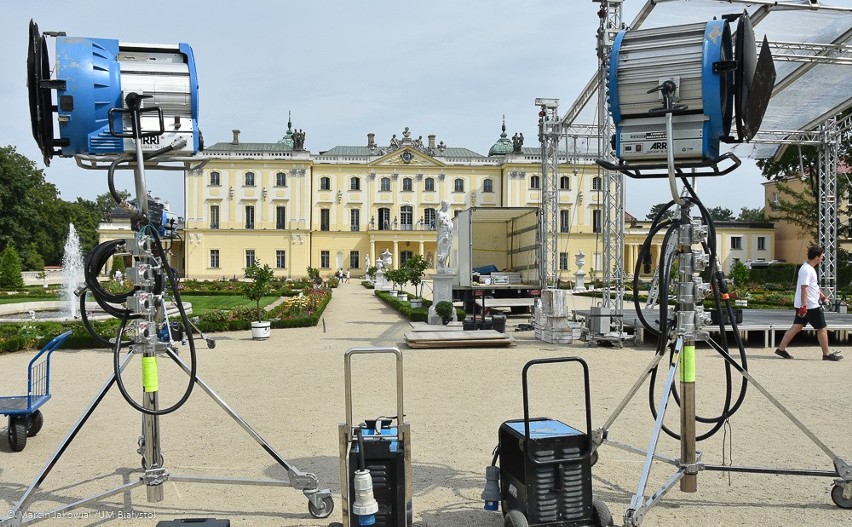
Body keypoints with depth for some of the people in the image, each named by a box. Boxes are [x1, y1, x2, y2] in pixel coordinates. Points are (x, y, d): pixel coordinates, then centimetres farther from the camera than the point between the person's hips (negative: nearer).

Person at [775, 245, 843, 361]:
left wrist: (820, 294, 39)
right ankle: (827, 354, 11)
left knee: (797, 327, 9)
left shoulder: (809, 268, 14)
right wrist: (804, 305, -28)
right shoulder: (807, 270, -19)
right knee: (822, 329, 1)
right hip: (810, 306, -10)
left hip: (803, 305, 10)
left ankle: (781, 349, 7)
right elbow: (804, 288, -25)